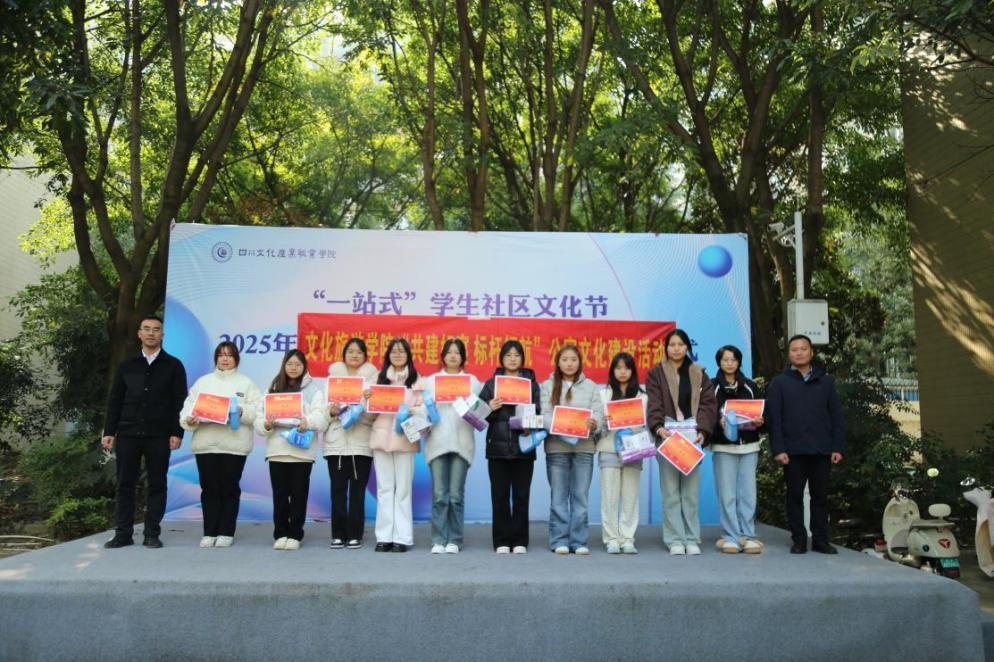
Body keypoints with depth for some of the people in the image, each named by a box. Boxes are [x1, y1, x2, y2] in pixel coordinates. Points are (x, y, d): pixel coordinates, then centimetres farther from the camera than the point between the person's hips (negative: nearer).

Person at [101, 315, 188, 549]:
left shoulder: (173, 365, 4)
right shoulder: (127, 364, 10)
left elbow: (180, 401, 0)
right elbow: (115, 400, 11)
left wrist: (177, 433, -8)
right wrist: (109, 431, 4)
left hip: (159, 436, -2)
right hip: (128, 433, 2)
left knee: (157, 485, 2)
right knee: (125, 484, 5)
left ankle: (152, 534, 10)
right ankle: (123, 533, 13)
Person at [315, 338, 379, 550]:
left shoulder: (372, 379, 8)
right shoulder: (332, 377, 11)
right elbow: (317, 408, 4)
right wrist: (330, 412, -14)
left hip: (361, 442, -1)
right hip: (336, 442, 1)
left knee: (357, 491, 1)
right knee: (338, 490, 2)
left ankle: (354, 535, 9)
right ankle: (338, 534, 10)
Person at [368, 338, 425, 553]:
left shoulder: (416, 380, 7)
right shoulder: (379, 378, 15)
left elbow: (423, 409, 0)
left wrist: (410, 411, -20)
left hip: (404, 438, -2)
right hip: (381, 436, 2)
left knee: (403, 489, -1)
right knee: (384, 489, 4)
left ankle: (402, 538, 4)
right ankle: (384, 537, 8)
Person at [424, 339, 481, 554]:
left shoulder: (472, 381, 13)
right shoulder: (432, 380, 14)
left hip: (461, 442, 0)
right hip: (437, 441, 0)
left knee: (456, 494, -1)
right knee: (439, 494, -3)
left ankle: (454, 540, 8)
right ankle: (439, 540, 4)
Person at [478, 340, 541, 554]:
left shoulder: (532, 384, 9)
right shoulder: (491, 383, 9)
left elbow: (538, 414, 5)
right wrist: (490, 409, -14)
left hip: (523, 447, 0)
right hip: (498, 446, 0)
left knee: (521, 496, 3)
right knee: (500, 496, 3)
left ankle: (519, 541, 12)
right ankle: (502, 541, 11)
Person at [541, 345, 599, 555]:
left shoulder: (591, 386, 10)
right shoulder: (548, 386, 6)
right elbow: (544, 415, -1)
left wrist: (593, 425, -19)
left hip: (583, 446, 1)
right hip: (556, 446, -1)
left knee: (580, 496, 3)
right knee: (559, 496, 3)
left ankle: (579, 541, 11)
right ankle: (559, 540, 10)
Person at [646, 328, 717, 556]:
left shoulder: (698, 374, 13)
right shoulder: (656, 373, 6)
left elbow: (707, 403, 4)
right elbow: (654, 404, -3)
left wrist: (703, 430, -10)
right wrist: (658, 427, -19)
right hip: (667, 436, -2)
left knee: (691, 492, 4)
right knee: (671, 492, 0)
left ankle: (692, 539, 11)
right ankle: (675, 540, 6)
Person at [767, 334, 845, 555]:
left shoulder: (826, 381, 10)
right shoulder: (779, 382, 4)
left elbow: (836, 416, 8)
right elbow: (773, 417, -1)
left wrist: (837, 447, 0)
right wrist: (778, 449, -9)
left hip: (821, 450, 2)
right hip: (793, 450, -2)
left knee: (820, 496, 7)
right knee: (795, 496, 4)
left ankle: (820, 539, 16)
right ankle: (798, 540, 12)